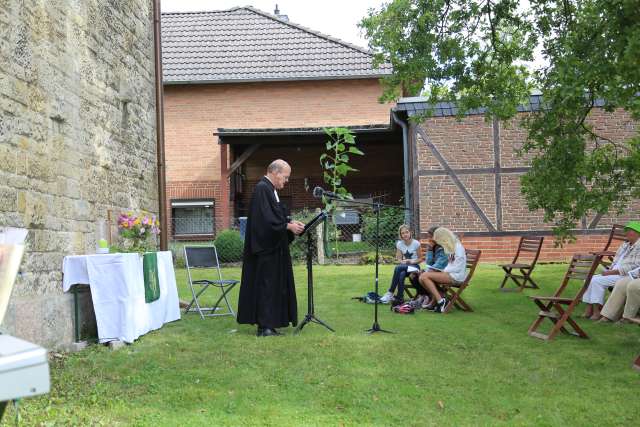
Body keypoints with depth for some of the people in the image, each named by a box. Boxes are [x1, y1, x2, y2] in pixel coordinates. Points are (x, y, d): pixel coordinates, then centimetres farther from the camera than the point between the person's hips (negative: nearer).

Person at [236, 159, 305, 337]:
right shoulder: (262, 189, -16)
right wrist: (288, 226, -18)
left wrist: (291, 223, 6)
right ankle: (264, 326, -1)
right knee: (266, 284, -6)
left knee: (273, 285, 11)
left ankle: (267, 324, 17)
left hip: (273, 247, 11)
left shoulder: (270, 189, 16)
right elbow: (266, 219, -23)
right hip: (265, 248, -11)